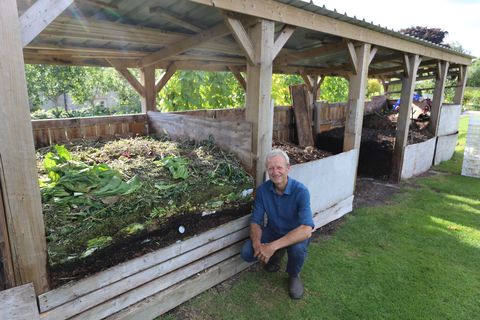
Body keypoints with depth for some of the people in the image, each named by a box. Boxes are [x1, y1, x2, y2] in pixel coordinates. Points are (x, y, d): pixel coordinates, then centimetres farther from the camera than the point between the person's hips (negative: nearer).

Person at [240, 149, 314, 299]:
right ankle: (277, 254, 15)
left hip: (296, 234, -3)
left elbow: (306, 230, -38)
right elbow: (255, 222, -11)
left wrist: (273, 246, -43)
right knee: (247, 253, -19)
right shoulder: (263, 189, -15)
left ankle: (294, 275, 1)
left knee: (297, 248, -37)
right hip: (272, 231, 3)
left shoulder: (300, 191, -28)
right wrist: (257, 243, -33)